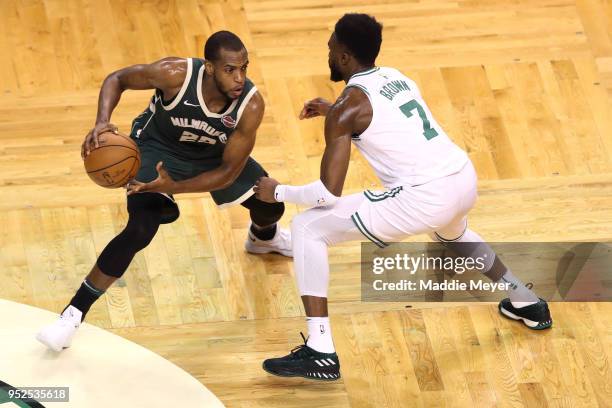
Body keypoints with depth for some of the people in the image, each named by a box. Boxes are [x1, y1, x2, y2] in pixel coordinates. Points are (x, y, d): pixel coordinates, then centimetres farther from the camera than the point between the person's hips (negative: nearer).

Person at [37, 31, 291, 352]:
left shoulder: (251, 105, -32)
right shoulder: (175, 74, -38)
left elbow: (229, 171, -25)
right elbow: (117, 79, -20)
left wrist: (175, 188, -39)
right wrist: (102, 123, -39)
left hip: (213, 154, 4)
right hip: (157, 148, -4)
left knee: (271, 205, 13)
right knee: (140, 230, -25)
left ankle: (262, 237, 57)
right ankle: (72, 315, -14)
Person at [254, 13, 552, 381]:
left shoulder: (347, 107, -5)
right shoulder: (396, 78, 17)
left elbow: (329, 193, -8)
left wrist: (279, 192, 9)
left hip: (424, 197, -8)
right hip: (464, 178, 8)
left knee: (308, 229, 0)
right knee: (451, 232, 46)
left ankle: (320, 352, -5)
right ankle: (527, 303, 54)